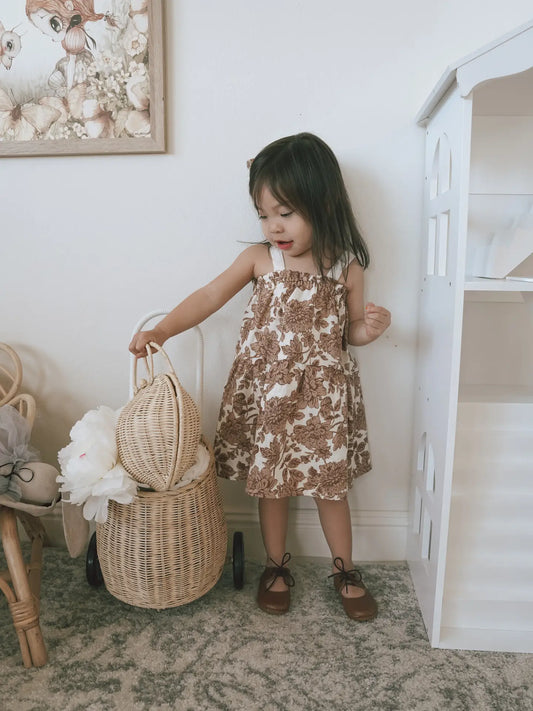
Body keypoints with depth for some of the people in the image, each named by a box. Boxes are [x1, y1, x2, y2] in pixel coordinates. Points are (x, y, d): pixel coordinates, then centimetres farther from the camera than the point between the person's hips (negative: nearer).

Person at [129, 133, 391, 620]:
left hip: (323, 394, 0)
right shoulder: (259, 259, -4)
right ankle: (277, 567, 36)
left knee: (331, 484, 12)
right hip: (265, 392, 1)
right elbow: (210, 297, -3)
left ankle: (345, 570, 35)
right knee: (270, 483, 13)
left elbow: (350, 332, 6)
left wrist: (371, 328, -16)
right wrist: (160, 332, -12)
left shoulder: (346, 266, -4)